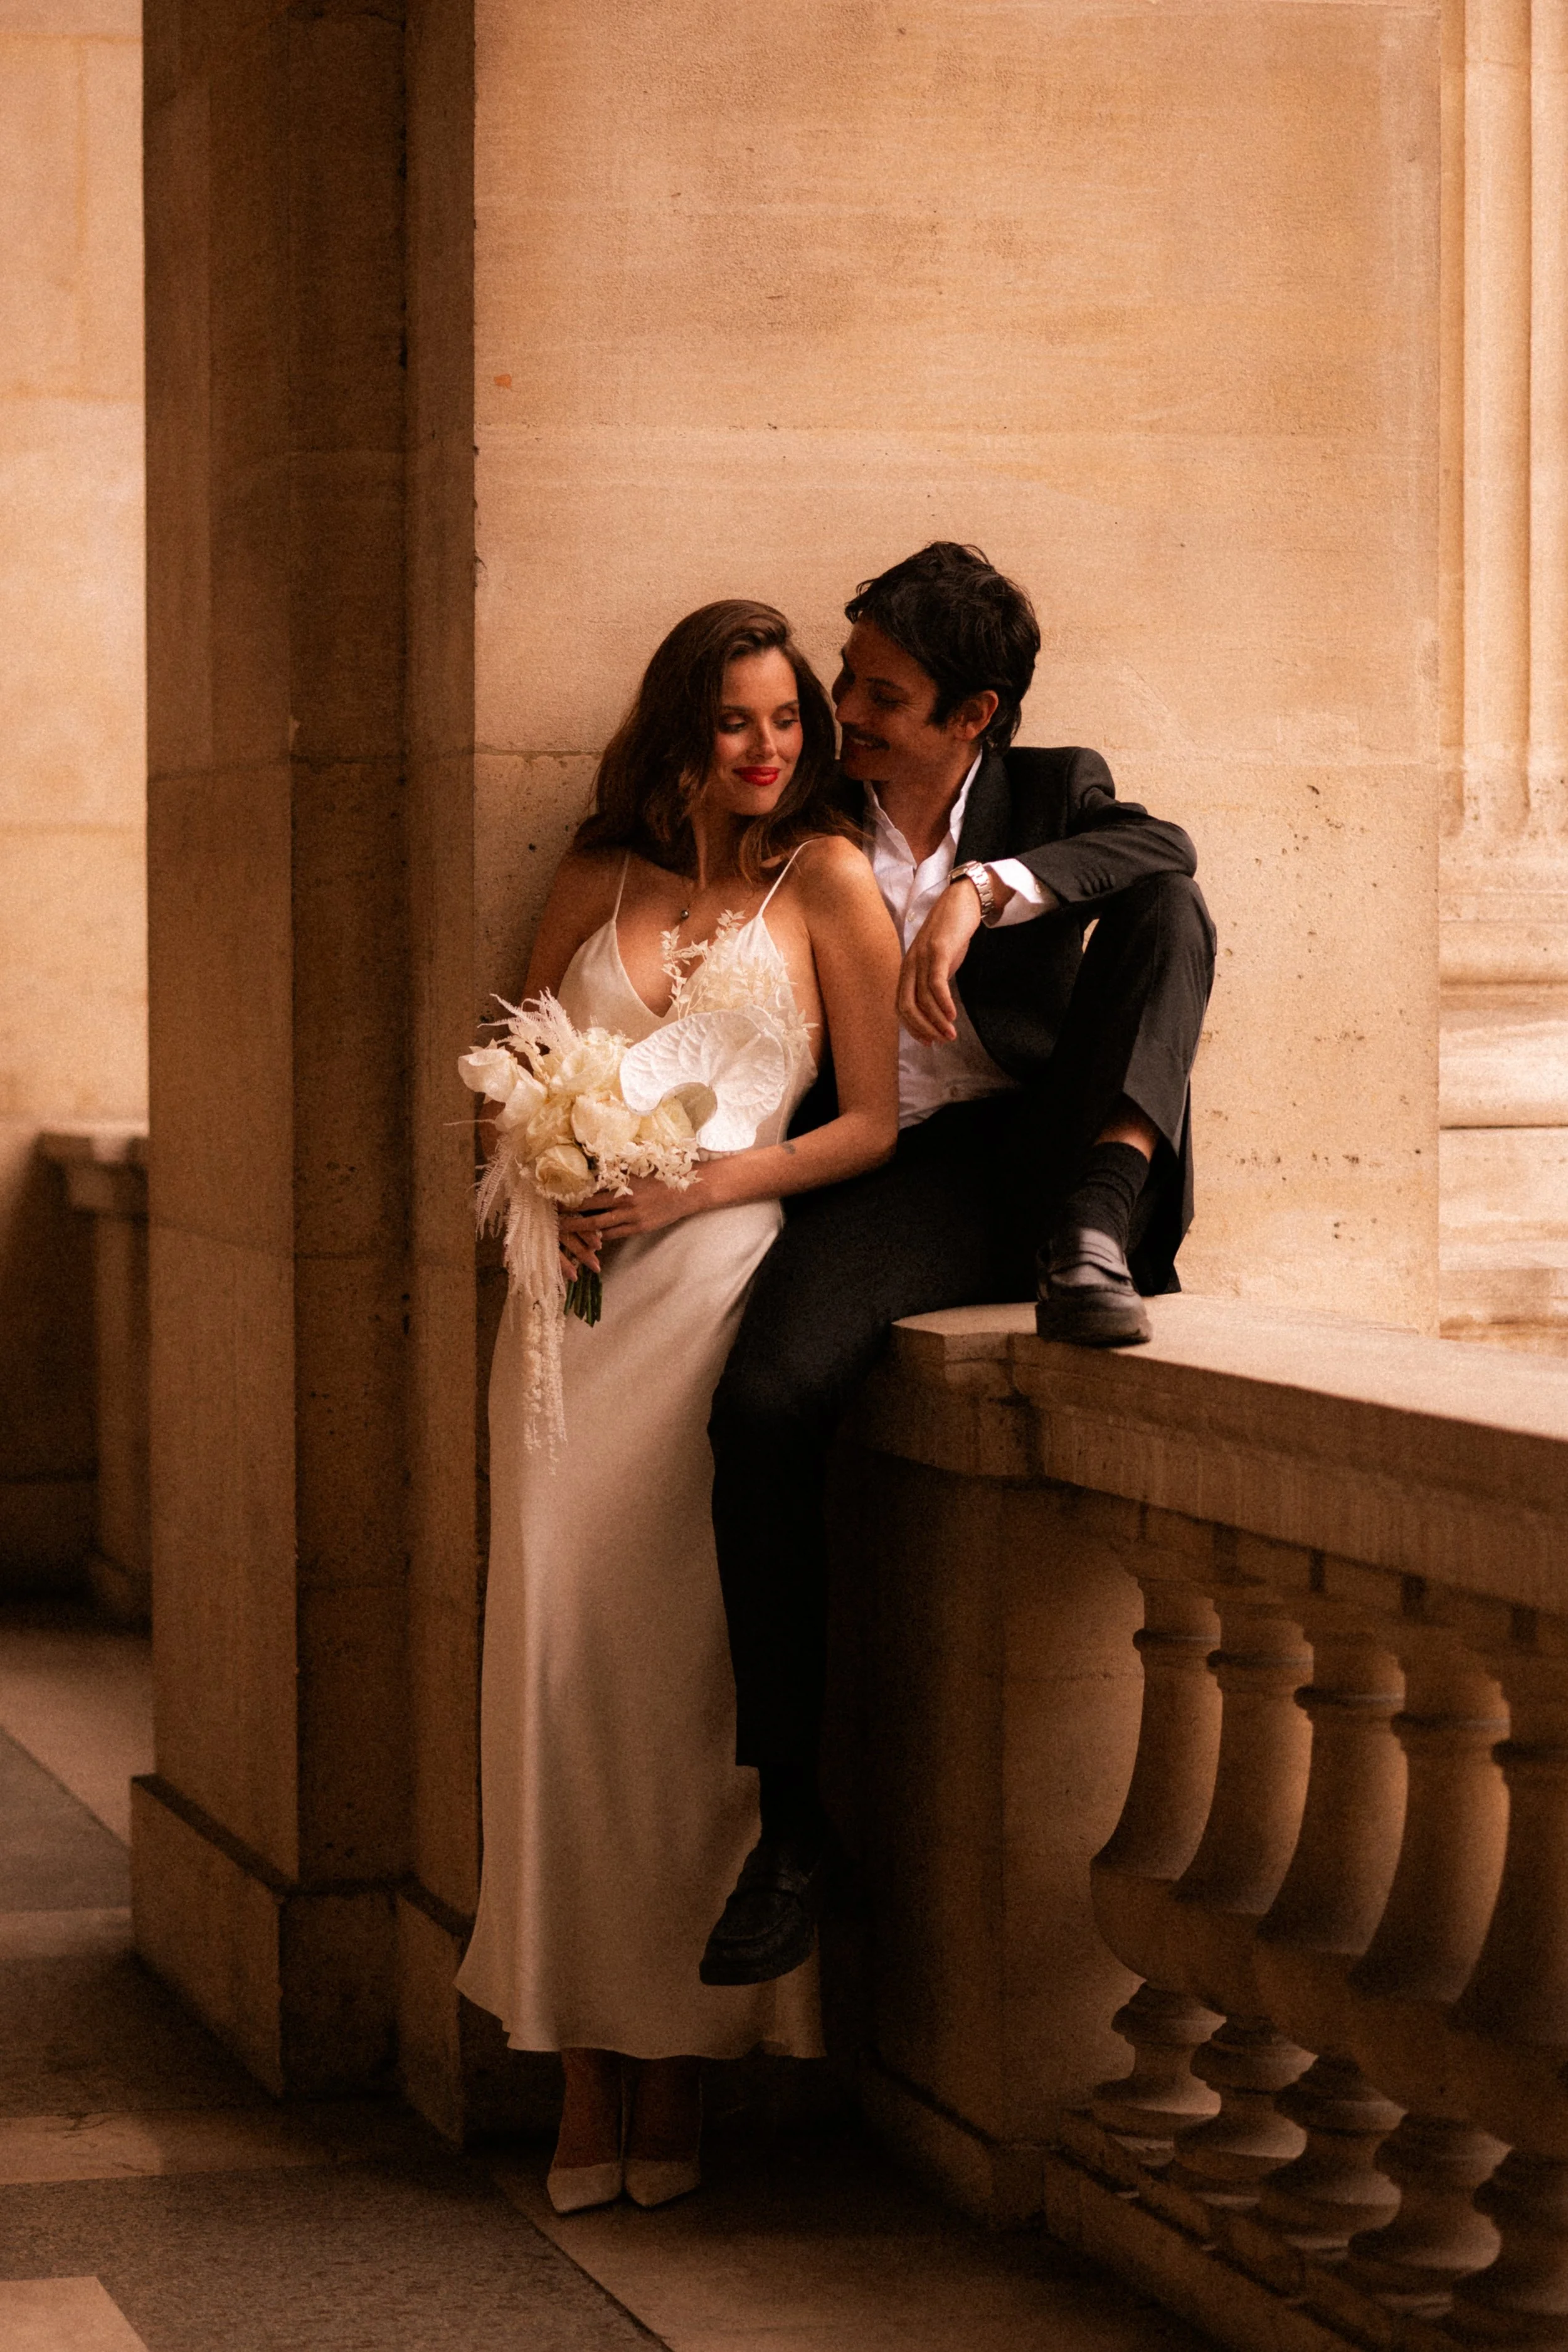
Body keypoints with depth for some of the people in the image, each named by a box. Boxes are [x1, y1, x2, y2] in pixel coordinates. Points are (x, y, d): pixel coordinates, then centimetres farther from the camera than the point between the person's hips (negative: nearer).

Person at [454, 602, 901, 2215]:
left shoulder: (827, 881, 4)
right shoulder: (595, 883, 15)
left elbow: (873, 1125, 0)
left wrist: (695, 1187, -10)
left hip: (721, 1283, -3)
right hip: (579, 1297, 3)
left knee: (685, 1657, -6)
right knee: (560, 1644, -4)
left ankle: (677, 2056, 4)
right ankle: (583, 2059, 1)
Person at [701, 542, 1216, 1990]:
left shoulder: (1050, 795, 12)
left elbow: (1163, 850, -11)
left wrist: (980, 889, -24)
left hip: (1039, 1147, 0)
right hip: (888, 1178, 0)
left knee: (1169, 915, -18)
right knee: (766, 1403, -29)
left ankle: (1087, 1241, -32)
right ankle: (796, 1826, -23)